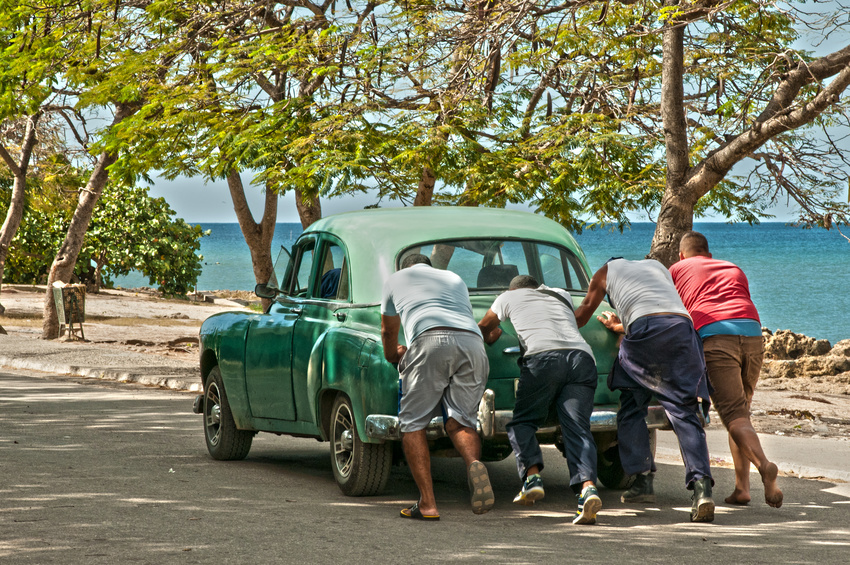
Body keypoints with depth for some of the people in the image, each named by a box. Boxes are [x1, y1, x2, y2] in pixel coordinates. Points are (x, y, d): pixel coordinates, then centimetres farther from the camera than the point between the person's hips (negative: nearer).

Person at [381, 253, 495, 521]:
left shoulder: (395, 279, 32)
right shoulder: (454, 279, 40)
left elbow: (389, 331, 45)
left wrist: (393, 355, 67)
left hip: (430, 340, -3)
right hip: (473, 343, 3)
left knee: (413, 423, 5)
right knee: (460, 421, 9)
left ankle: (427, 503, -5)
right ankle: (474, 463, -25)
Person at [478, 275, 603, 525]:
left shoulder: (509, 297, 29)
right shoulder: (563, 295, 36)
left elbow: (484, 328, 46)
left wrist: (491, 336, 67)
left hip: (543, 356, -3)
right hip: (583, 356, 3)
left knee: (522, 421, 9)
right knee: (577, 428, -7)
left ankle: (532, 475, -15)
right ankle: (587, 486, -30)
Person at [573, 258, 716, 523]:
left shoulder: (607, 271, 28)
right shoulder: (656, 266, 38)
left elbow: (582, 315, 35)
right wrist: (618, 327, 60)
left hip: (645, 328, -3)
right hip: (684, 327, 3)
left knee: (632, 407, 15)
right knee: (684, 412, -1)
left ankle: (643, 481, 7)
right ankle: (701, 485, -18)